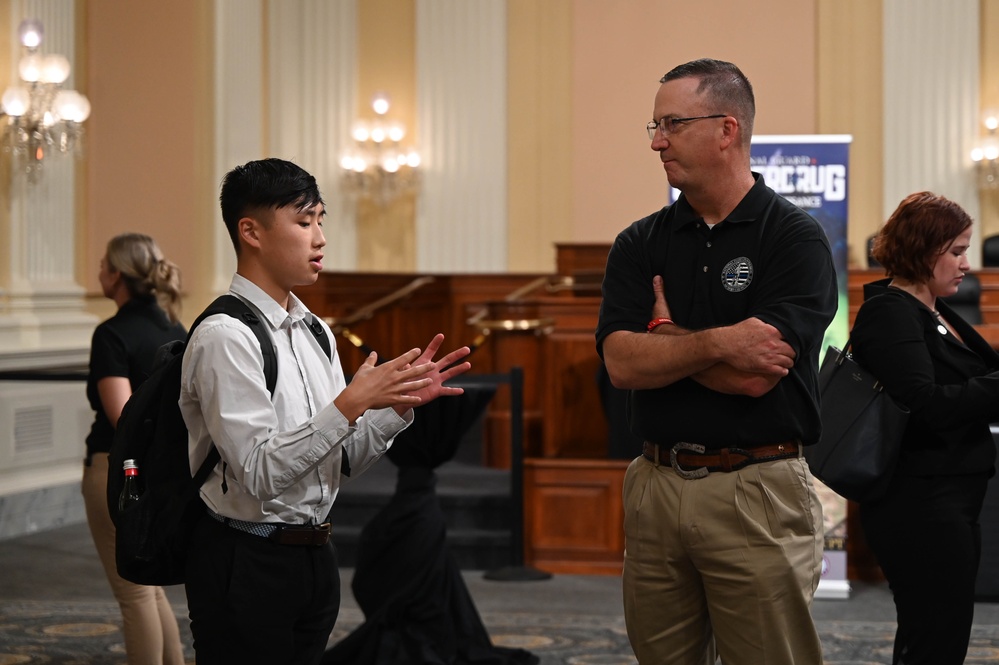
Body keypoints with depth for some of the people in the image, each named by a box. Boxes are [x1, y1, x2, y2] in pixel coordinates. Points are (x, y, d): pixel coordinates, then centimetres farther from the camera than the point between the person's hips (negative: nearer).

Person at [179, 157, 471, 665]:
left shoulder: (314, 332, 11)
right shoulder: (224, 337, -15)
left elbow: (344, 460, 14)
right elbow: (260, 474, -21)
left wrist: (401, 403, -1)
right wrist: (351, 404, -26)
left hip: (313, 558, 8)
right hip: (246, 562, -8)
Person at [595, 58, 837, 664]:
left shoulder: (796, 238, -6)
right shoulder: (640, 244, 8)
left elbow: (754, 376, -16)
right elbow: (622, 364, -5)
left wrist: (665, 337, -2)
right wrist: (715, 343, -18)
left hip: (758, 494, -4)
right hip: (656, 487, 4)